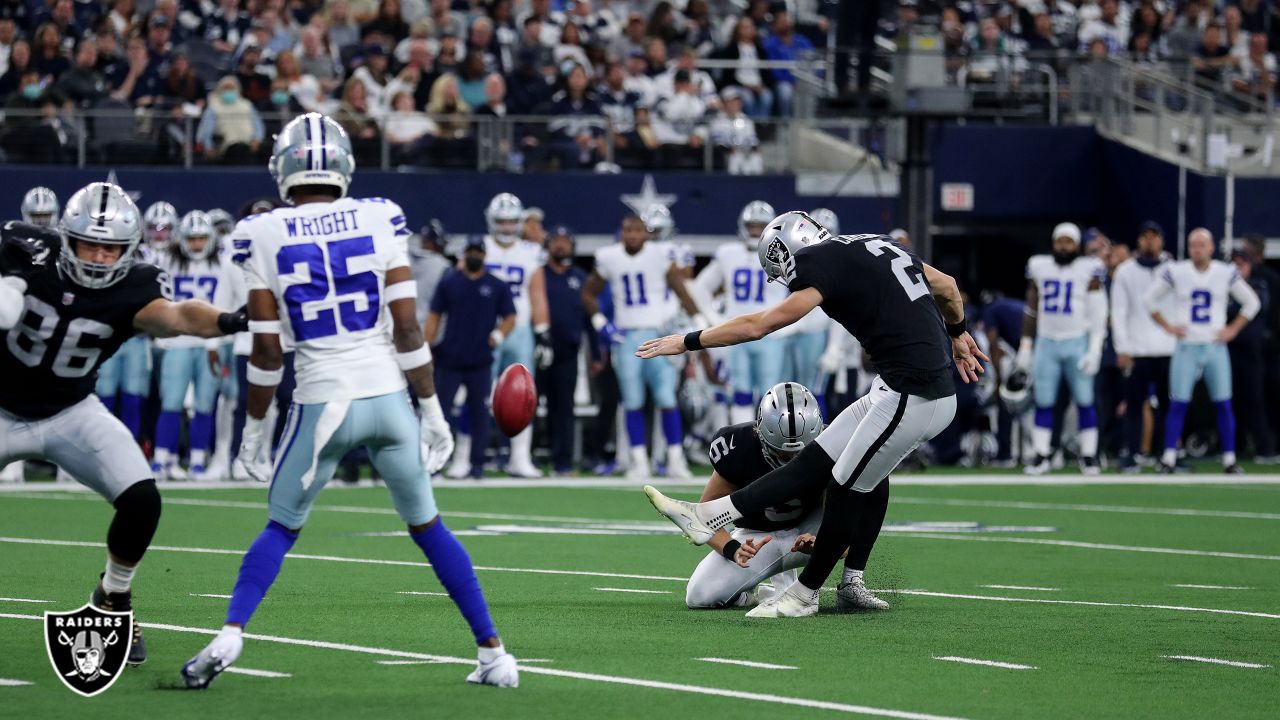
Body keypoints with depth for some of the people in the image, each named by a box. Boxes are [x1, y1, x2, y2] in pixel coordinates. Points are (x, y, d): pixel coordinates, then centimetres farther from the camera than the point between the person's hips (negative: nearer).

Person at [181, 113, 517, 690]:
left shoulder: (265, 238, -2)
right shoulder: (379, 222, 0)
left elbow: (266, 347, -1)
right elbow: (407, 327, -1)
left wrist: (254, 427, 9)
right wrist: (432, 412, 5)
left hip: (322, 403, -1)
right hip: (388, 399, 1)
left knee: (281, 527, 16)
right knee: (427, 526, 16)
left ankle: (229, 635, -3)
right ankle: (493, 652, 14)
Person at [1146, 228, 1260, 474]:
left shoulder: (1227, 273, 2)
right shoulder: (1175, 272, -1)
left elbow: (1252, 302, 13)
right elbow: (1150, 299, 10)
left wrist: (1232, 330, 3)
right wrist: (1167, 326, 2)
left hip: (1215, 346, 1)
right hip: (1186, 347, -1)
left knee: (1223, 404, 0)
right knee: (1178, 403, -5)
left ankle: (1229, 460, 6)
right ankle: (1169, 458, 0)